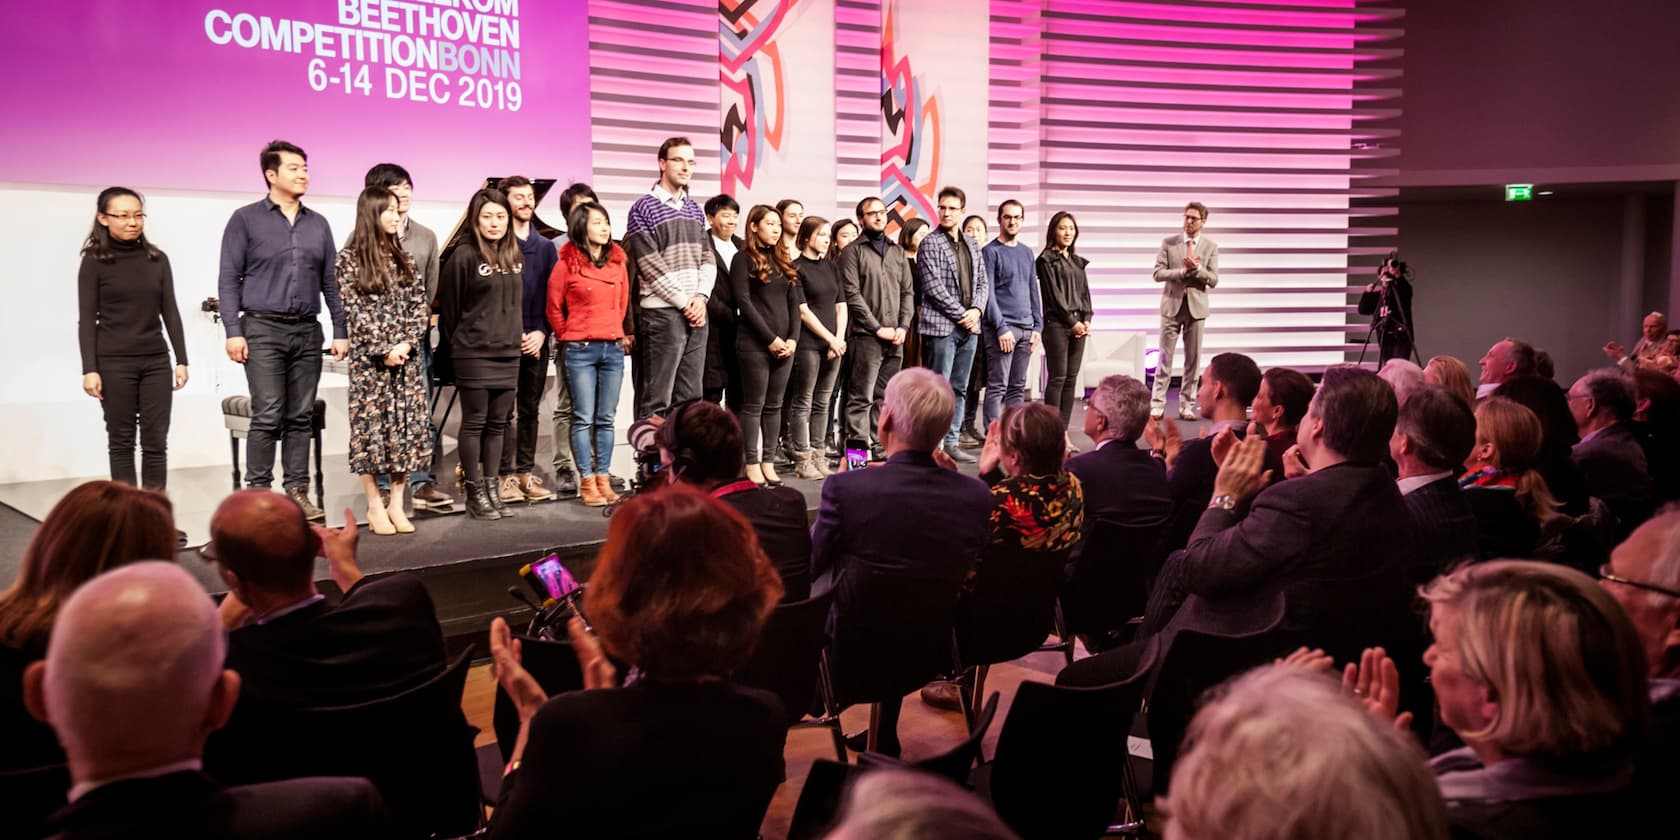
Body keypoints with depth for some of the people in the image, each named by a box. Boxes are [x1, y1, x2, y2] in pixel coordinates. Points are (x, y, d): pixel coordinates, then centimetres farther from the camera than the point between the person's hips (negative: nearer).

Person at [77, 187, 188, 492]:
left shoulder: (157, 259, 7)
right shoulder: (94, 261, -2)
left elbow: (170, 312, 8)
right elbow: (87, 320, -4)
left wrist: (182, 360, 3)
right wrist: (90, 369, -10)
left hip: (156, 361, 3)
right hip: (114, 364, -3)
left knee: (156, 441, 2)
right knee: (121, 440, 4)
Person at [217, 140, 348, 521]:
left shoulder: (318, 224, 13)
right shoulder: (246, 219, 2)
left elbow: (331, 282, 14)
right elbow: (229, 279, -1)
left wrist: (341, 331, 7)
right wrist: (233, 331, -9)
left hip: (307, 332, 4)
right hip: (263, 329, -4)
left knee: (301, 416, 5)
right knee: (267, 416, -7)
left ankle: (297, 490, 11)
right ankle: (258, 490, 2)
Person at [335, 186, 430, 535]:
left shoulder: (403, 258, 11)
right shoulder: (349, 259, -2)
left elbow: (420, 305, 7)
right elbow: (354, 311, -8)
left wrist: (407, 343, -8)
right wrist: (383, 350, -13)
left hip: (407, 356, 4)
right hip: (369, 359, -4)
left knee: (407, 426, 2)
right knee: (371, 425, -1)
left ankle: (396, 505, 9)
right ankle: (375, 507, 7)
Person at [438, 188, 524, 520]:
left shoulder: (513, 256, 11)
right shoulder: (463, 255, -9)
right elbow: (449, 306, -5)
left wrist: (518, 333, 11)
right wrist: (454, 345, 1)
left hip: (508, 352, 6)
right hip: (473, 353, -6)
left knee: (497, 424, 9)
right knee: (475, 423, 0)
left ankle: (491, 488, 17)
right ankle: (475, 493, 7)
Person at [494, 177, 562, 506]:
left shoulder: (545, 247, 15)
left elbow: (553, 294, 9)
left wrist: (541, 332, -4)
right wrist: (513, 333, -11)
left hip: (537, 339, 5)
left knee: (530, 408, 8)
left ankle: (526, 472, 13)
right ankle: (506, 475, 1)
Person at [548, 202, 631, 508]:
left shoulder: (618, 261, 9)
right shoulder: (566, 264, -4)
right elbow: (554, 309, 3)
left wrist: (614, 332, 15)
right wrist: (569, 337, 9)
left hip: (613, 348, 4)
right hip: (579, 350, -4)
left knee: (606, 419, 7)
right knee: (583, 418, -1)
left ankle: (603, 479, 13)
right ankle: (587, 481, 5)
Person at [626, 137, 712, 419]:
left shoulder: (695, 210, 16)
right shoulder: (644, 208, -5)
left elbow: (707, 259, 12)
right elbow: (651, 266, -11)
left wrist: (701, 297, -4)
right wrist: (684, 302, -12)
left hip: (696, 313, 7)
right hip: (662, 314, -7)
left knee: (690, 396, 8)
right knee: (657, 399, -5)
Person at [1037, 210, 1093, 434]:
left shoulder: (1077, 261, 18)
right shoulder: (1046, 260, -2)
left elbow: (1085, 292, 15)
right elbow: (1054, 294, -8)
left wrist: (1086, 320, 0)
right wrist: (1072, 322, -10)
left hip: (1078, 325, 6)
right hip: (1057, 323, -6)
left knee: (1071, 379, 4)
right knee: (1057, 378, -7)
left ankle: (1064, 431, 6)